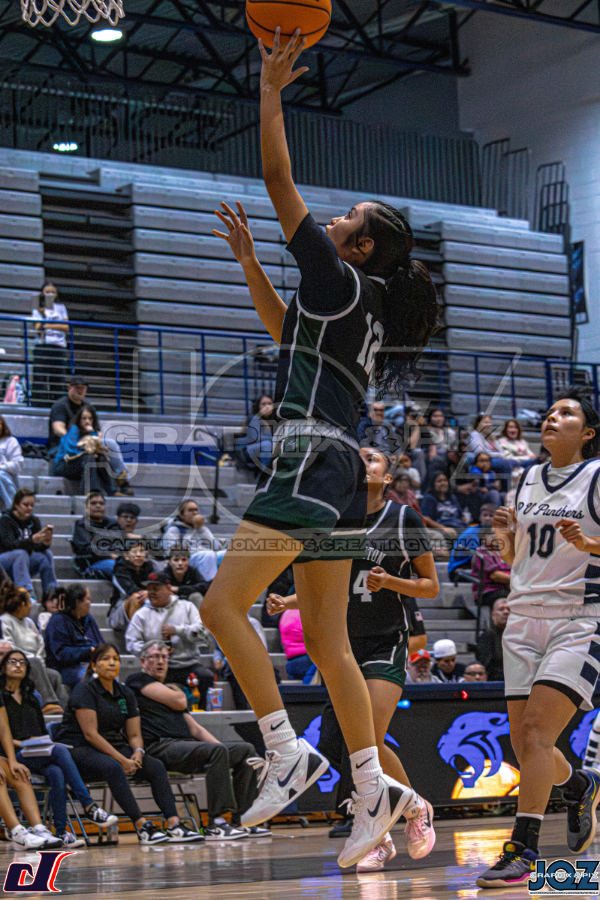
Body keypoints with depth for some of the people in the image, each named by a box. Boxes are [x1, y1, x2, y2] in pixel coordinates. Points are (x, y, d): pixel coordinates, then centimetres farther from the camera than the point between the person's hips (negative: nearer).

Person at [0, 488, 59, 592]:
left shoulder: (34, 520, 4)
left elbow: (38, 547, -9)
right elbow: (10, 544, -27)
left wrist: (45, 543, -34)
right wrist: (32, 540, -44)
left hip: (24, 563, 5)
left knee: (46, 554, -20)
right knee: (21, 554, -34)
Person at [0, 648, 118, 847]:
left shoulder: (32, 697, 26)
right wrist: (22, 744, -14)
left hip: (39, 754, 5)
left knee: (56, 773, -32)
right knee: (60, 750, -33)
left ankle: (61, 831, -36)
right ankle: (89, 807, -37)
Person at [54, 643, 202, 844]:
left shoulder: (125, 693, 12)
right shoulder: (85, 690, -8)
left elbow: (134, 734, 10)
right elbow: (90, 734, -16)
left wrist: (138, 752, -14)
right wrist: (122, 759, -22)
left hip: (115, 748, 7)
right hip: (80, 749, -7)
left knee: (156, 766, -18)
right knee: (113, 767, -39)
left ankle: (174, 824, -30)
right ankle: (142, 826, -43)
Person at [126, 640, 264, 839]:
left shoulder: (171, 690, 30)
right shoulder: (137, 680, 5)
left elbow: (196, 729, 24)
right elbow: (179, 702, -5)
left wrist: (220, 745, 9)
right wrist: (178, 692, 19)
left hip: (185, 745, 9)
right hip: (160, 747, -9)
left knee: (246, 750, 3)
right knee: (216, 751, -32)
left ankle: (240, 820, -7)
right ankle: (215, 825, -37)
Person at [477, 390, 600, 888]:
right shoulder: (529, 479, 14)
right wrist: (506, 537, 0)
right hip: (525, 621, 6)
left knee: (536, 729, -18)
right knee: (524, 742, 4)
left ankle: (523, 848, -16)